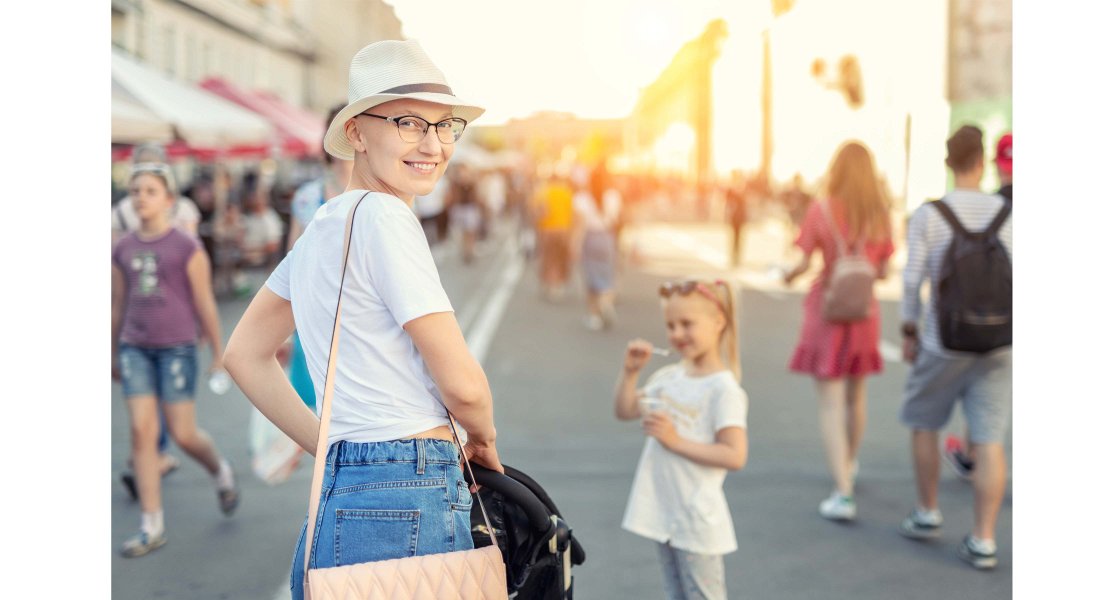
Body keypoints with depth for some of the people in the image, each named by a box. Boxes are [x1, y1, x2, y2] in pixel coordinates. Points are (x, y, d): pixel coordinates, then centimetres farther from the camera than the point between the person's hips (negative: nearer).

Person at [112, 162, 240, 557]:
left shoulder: (187, 247, -4)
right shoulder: (123, 251, 8)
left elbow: (204, 303, -1)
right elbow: (118, 306, 15)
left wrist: (218, 354, 2)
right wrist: (114, 355, 19)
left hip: (177, 347, -3)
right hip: (135, 348, 4)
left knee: (182, 434, -1)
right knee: (142, 431, -3)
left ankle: (220, 471, 32)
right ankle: (152, 525, 3)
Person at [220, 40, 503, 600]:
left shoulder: (326, 221, 13)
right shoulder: (382, 216, -13)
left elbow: (244, 354, 21)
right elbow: (462, 384, -14)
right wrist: (483, 437, 7)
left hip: (343, 492, 9)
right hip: (406, 511, -9)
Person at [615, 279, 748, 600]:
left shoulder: (723, 388, -17)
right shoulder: (668, 377, 6)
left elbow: (734, 456, -22)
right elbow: (625, 411, 15)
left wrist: (677, 441, -22)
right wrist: (630, 370, 0)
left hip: (698, 519, -8)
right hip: (664, 513, 8)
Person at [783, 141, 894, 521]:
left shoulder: (822, 210, -12)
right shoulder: (880, 214, -3)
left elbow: (803, 263, -12)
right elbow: (884, 272, 1)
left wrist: (788, 276, 9)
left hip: (827, 311, -4)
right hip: (865, 313, 4)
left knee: (830, 404, -2)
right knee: (856, 395, 22)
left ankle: (843, 493, -10)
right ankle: (850, 464, 43)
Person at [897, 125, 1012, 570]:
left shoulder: (927, 215, -7)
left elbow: (912, 280, -7)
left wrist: (908, 332, 6)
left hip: (943, 343, -1)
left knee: (923, 420, 20)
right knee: (988, 440, 2)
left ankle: (928, 514, 27)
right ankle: (983, 541, 1)